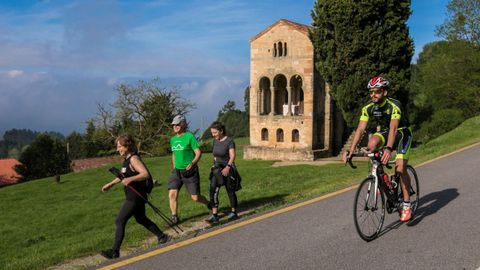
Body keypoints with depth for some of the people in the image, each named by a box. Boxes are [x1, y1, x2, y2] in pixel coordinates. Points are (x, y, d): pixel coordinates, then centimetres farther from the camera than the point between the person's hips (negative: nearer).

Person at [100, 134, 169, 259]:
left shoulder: (134, 159, -18)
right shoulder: (127, 159, 11)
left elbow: (146, 174, -30)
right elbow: (123, 175, 27)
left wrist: (130, 179, -39)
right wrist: (110, 184, 26)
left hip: (136, 197, -10)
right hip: (132, 197, 10)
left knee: (120, 221, -7)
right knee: (141, 219, 22)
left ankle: (115, 251, -2)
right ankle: (162, 236, 33)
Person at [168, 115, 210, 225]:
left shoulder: (190, 136, -10)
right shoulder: (173, 139, 9)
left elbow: (198, 153, -12)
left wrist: (192, 163, -28)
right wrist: (174, 168, 16)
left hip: (190, 171, -5)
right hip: (177, 171, 5)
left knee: (195, 197, 0)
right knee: (172, 194, -9)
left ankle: (209, 204, 30)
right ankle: (174, 217, 5)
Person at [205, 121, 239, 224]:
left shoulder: (229, 141, -13)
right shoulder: (215, 141, 7)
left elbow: (232, 156, -21)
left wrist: (228, 167, -34)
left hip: (227, 169, -5)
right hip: (217, 169, 5)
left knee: (230, 191, 7)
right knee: (213, 190, -9)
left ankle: (234, 212, 24)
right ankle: (214, 215, -10)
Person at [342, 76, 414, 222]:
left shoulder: (394, 105, -30)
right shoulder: (368, 108, -16)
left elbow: (393, 128, -43)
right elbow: (360, 129, -22)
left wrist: (388, 148, -59)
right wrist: (351, 150, -34)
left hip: (402, 132, -5)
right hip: (383, 131, 5)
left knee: (400, 169, -19)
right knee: (372, 144, -29)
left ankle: (406, 205, -4)